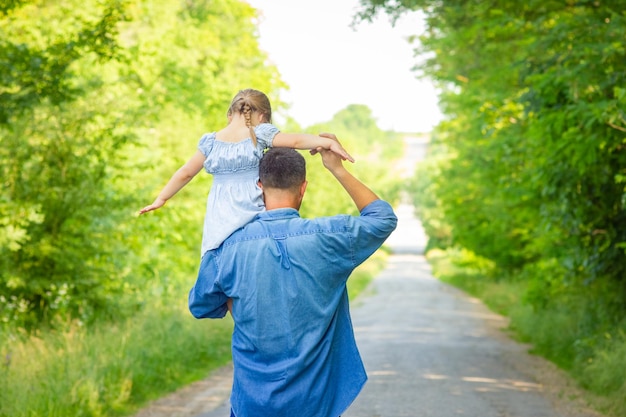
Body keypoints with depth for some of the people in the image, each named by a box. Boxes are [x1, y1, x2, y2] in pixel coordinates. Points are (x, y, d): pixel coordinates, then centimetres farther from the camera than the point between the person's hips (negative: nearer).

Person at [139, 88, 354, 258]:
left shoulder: (211, 141, 10)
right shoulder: (259, 134, 2)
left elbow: (185, 173, 16)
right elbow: (296, 140, -11)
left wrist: (161, 199, 25)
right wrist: (326, 142, -16)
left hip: (220, 221, 2)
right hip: (253, 212, -2)